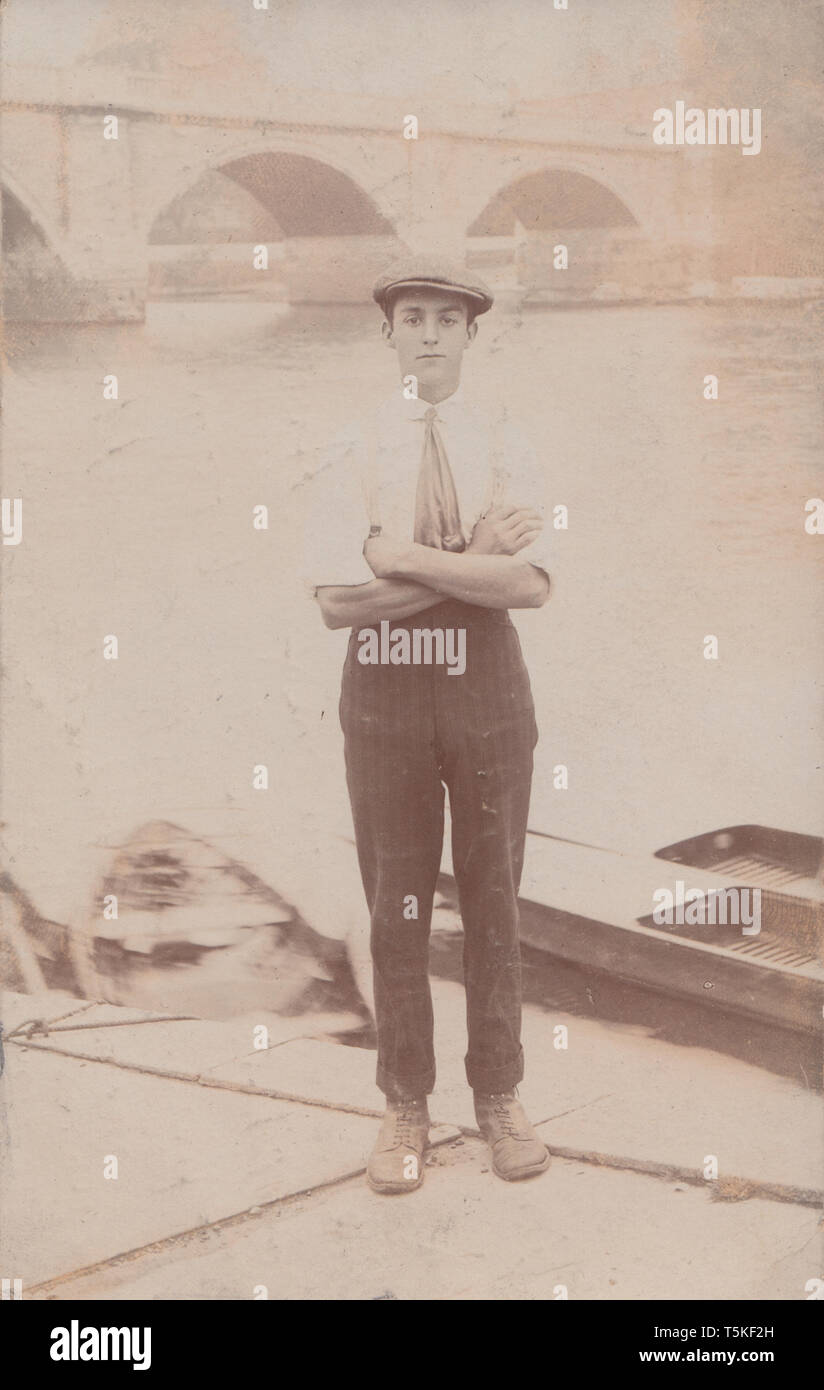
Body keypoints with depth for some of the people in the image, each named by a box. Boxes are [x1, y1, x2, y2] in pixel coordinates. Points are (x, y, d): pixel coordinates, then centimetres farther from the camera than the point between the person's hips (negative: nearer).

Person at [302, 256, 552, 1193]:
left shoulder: (504, 448, 2)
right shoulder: (352, 454, 0)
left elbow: (530, 584, -13)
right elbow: (337, 600, -13)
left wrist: (403, 555, -17)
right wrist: (472, 563, -14)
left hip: (485, 681, 1)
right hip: (384, 686, 0)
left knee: (493, 898, 10)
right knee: (395, 905, 7)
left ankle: (500, 1098, 26)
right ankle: (405, 1107, 22)